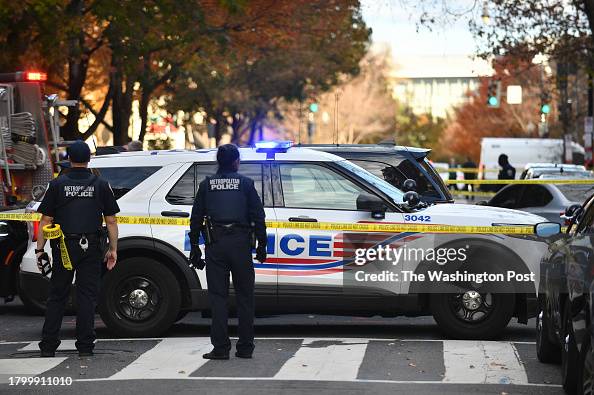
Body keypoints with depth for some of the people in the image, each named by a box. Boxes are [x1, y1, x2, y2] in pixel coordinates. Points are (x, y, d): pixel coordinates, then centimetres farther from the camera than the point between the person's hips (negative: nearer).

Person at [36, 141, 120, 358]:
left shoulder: (57, 185, 0)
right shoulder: (101, 185, 2)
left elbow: (45, 221, -1)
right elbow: (111, 221, 1)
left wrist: (40, 250, 3)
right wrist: (113, 249, 7)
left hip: (64, 248, 0)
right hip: (91, 248, 0)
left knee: (57, 296, 8)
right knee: (87, 296, 3)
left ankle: (48, 346, 8)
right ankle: (85, 346, 2)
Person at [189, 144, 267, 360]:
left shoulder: (207, 185, 9)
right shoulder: (245, 183, 4)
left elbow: (196, 218, 8)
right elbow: (258, 216, 1)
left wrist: (195, 247, 12)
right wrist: (261, 244, 6)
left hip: (215, 245, 1)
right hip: (240, 243, -1)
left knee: (218, 296, 2)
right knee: (244, 296, 7)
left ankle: (220, 348, -2)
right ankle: (245, 347, 7)